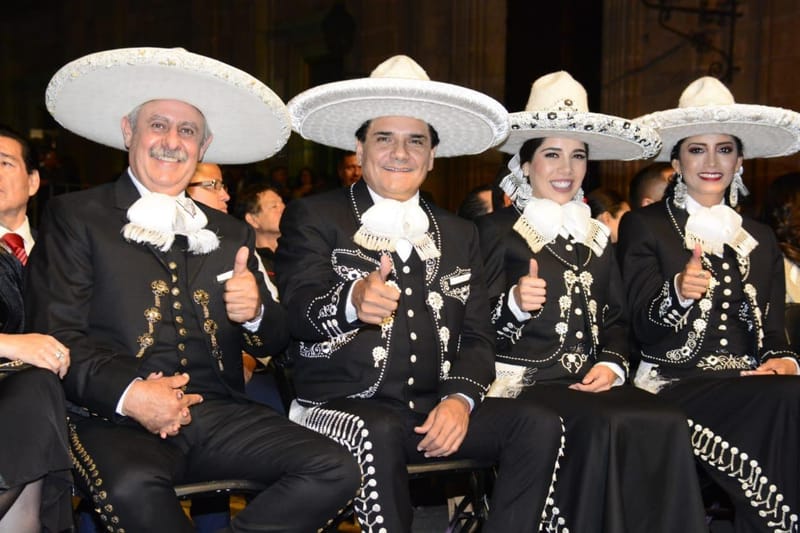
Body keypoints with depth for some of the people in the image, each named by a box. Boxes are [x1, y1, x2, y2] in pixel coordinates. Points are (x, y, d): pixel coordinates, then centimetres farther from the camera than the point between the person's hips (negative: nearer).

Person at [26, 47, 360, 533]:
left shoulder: (232, 233, 19)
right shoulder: (74, 217, 8)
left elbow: (273, 342, 18)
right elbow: (56, 336, -2)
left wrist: (255, 312, -6)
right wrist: (127, 394, -19)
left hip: (220, 412, 4)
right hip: (117, 419, -3)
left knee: (336, 471, -20)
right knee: (134, 488, -37)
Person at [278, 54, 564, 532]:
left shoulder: (460, 234, 17)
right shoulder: (312, 218, 4)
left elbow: (478, 337, 11)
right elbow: (296, 308, -13)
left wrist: (460, 399, -10)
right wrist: (353, 300, -36)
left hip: (436, 409, 4)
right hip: (342, 406, -4)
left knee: (540, 425, -19)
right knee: (379, 434, -36)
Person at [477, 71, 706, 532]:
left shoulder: (596, 235, 18)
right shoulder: (498, 230, 1)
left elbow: (616, 320, 18)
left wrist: (612, 364, -1)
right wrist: (515, 303, -26)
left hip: (591, 383, 5)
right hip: (524, 383, -5)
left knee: (667, 424, -23)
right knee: (611, 428, -31)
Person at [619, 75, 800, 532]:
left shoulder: (761, 238, 19)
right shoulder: (644, 226, 4)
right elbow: (643, 330, -4)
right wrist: (678, 292, -26)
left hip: (751, 387, 4)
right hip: (673, 386, -4)